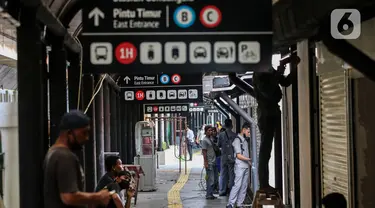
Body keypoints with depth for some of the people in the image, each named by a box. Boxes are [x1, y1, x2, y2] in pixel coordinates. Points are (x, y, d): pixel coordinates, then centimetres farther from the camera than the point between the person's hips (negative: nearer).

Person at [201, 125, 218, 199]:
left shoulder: (211, 138, 14)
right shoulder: (205, 140, -11)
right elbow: (204, 152, -15)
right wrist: (206, 163, -19)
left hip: (214, 162, 9)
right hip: (209, 163, -9)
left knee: (214, 178, 10)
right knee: (210, 179, -6)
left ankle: (211, 194, 17)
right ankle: (208, 195, -1)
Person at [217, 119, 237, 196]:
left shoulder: (221, 134, -5)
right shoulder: (235, 135, -9)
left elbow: (219, 145, 2)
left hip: (224, 157, 2)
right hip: (232, 157, -2)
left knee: (223, 175, 10)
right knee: (232, 174, 7)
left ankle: (222, 191, 12)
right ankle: (231, 190, 8)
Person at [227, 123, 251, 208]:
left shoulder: (245, 140, 16)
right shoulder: (237, 140, -8)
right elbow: (238, 155, -12)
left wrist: (250, 162, 6)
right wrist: (249, 159, -14)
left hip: (246, 166, 8)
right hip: (240, 166, -8)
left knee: (244, 186, 6)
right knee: (237, 185, -11)